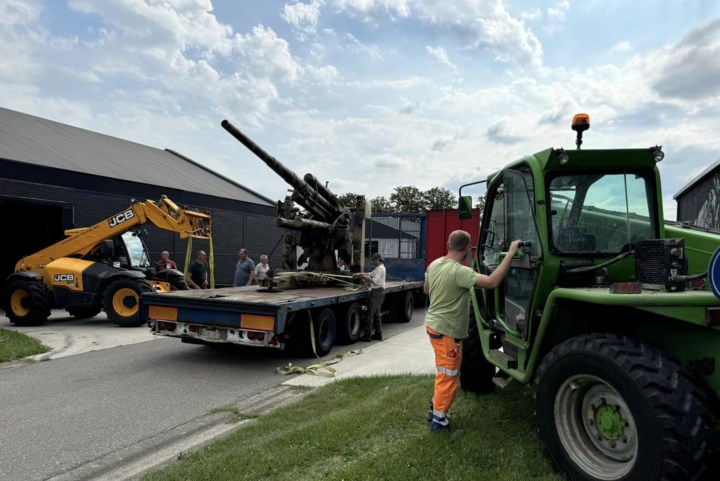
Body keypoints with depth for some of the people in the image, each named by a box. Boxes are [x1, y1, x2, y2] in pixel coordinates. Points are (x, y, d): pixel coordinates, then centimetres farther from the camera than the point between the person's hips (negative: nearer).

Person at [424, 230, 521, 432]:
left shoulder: (433, 265, 1)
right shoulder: (460, 272, -25)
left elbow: (426, 290, 18)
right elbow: (492, 282, -33)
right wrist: (510, 253, -28)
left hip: (433, 324, 9)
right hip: (447, 331, -9)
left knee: (444, 373, 24)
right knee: (449, 377, 7)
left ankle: (435, 408, 36)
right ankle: (439, 419, 18)